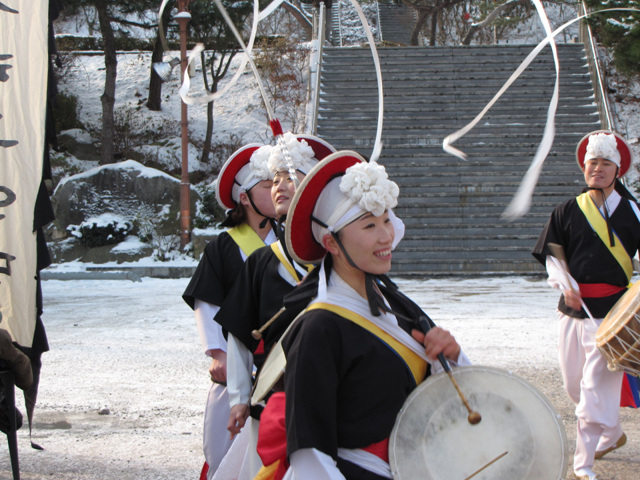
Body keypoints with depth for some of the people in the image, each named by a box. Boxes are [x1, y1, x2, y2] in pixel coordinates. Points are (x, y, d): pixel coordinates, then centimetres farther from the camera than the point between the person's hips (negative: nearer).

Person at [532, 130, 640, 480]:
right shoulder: (567, 211, 7)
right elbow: (553, 254, 9)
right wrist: (565, 284, -8)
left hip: (611, 310, -4)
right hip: (573, 307, 4)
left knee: (596, 389, -10)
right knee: (573, 384, 14)